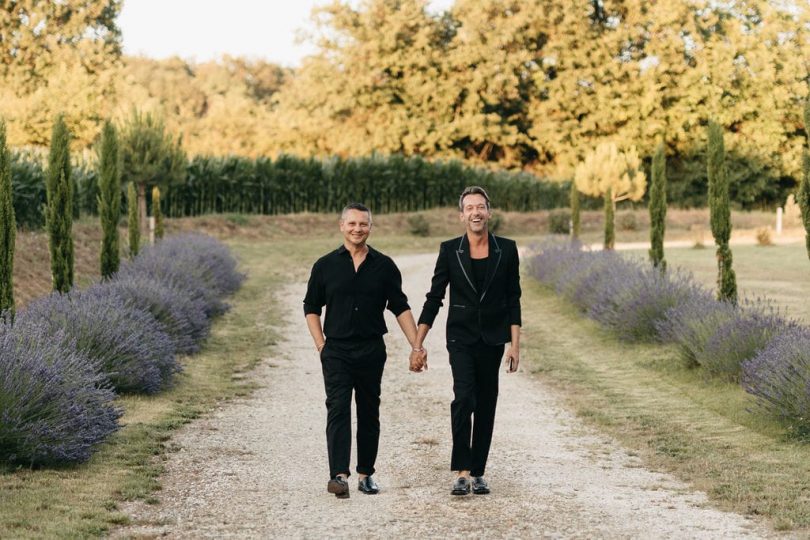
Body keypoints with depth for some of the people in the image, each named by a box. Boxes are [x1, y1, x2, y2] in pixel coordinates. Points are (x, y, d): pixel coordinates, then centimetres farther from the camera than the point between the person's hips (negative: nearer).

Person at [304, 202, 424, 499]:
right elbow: (311, 308, 9)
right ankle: (339, 475, -20)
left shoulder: (384, 266, 5)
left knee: (369, 413, 9)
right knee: (338, 410, -12)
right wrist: (321, 344, 0)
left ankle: (365, 474, 19)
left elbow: (400, 308, 8)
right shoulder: (326, 266, 3)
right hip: (336, 351, -2)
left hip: (372, 351, 2)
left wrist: (417, 345, 1)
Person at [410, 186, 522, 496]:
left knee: (486, 405, 7)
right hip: (461, 338, -2)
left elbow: (513, 299, 4)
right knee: (464, 398, -19)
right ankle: (461, 472, -17)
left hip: (492, 340, 2)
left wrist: (515, 344, 0)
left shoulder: (506, 249, -1)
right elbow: (434, 299, 1)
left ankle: (477, 472, 17)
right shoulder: (450, 250, -3)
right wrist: (418, 345, -2)